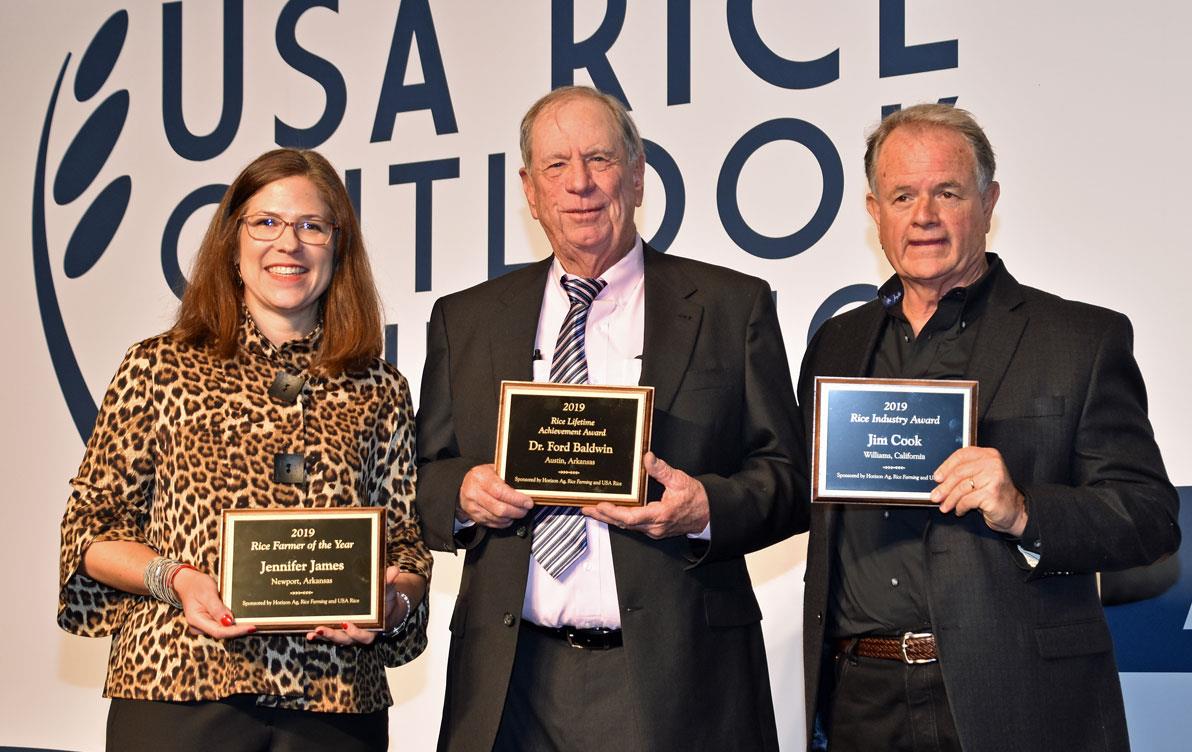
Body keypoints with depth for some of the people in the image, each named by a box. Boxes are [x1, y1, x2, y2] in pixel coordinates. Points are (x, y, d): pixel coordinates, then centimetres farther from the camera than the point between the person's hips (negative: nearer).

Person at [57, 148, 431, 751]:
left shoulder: (379, 391, 9)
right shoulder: (159, 369, 4)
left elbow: (407, 545, 13)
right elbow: (90, 527, 5)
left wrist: (390, 601, -8)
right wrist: (173, 579, -11)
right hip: (179, 688, -1)